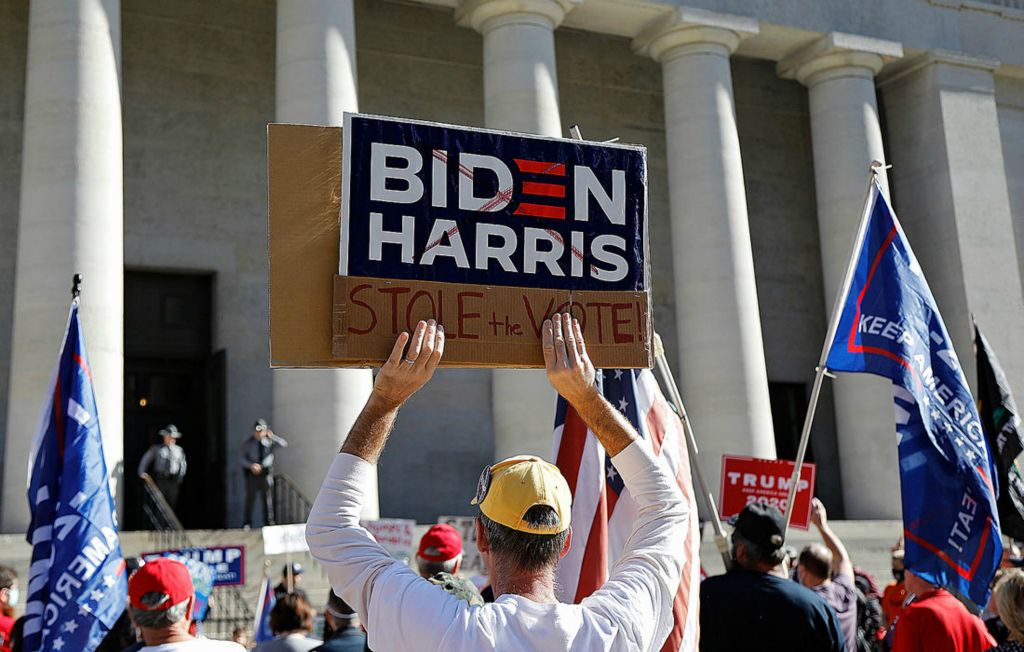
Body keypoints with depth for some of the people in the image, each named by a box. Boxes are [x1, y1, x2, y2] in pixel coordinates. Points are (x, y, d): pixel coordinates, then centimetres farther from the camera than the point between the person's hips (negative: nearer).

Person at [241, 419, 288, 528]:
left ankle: (269, 522, 10)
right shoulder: (248, 443, 0)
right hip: (252, 474, 0)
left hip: (266, 474, 0)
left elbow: (284, 444, -8)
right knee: (250, 498, 4)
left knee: (267, 499, 3)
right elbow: (243, 459, -1)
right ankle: (247, 523, 14)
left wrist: (272, 436, -19)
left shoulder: (269, 441, 1)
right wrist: (251, 465, -21)